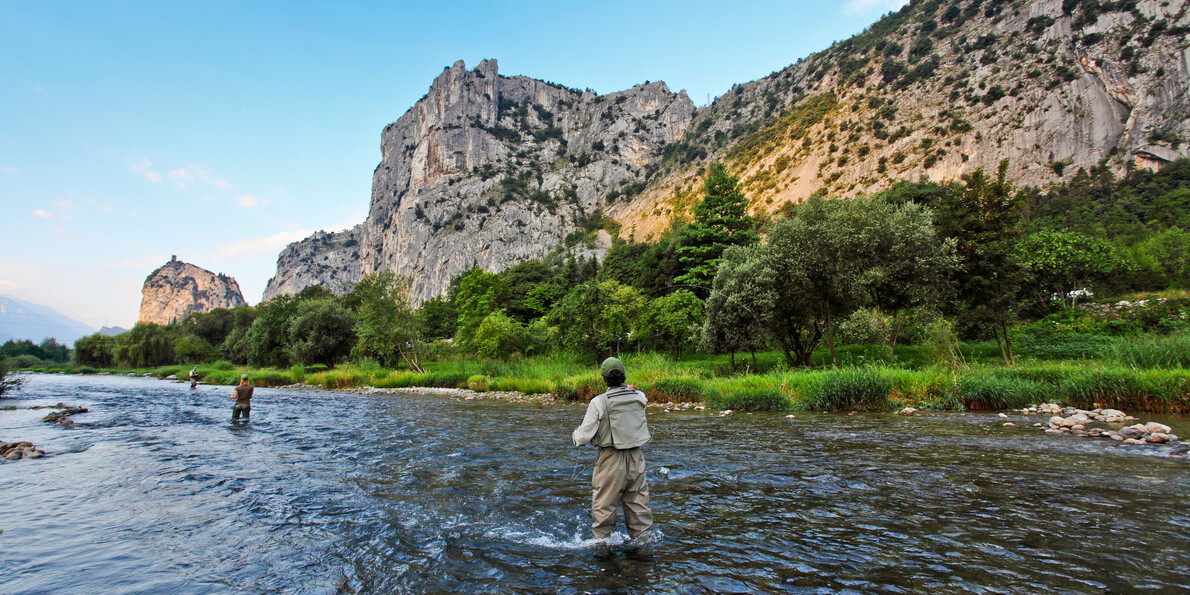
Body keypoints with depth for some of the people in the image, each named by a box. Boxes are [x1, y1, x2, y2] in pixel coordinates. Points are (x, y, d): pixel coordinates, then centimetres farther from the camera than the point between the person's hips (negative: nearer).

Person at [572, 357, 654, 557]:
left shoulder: (599, 402, -12)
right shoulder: (639, 397, -1)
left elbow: (584, 437, -8)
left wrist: (575, 434, 12)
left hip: (611, 459, -4)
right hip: (636, 457, 4)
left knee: (604, 503, 10)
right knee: (637, 500, 14)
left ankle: (602, 542, 17)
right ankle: (641, 542, 21)